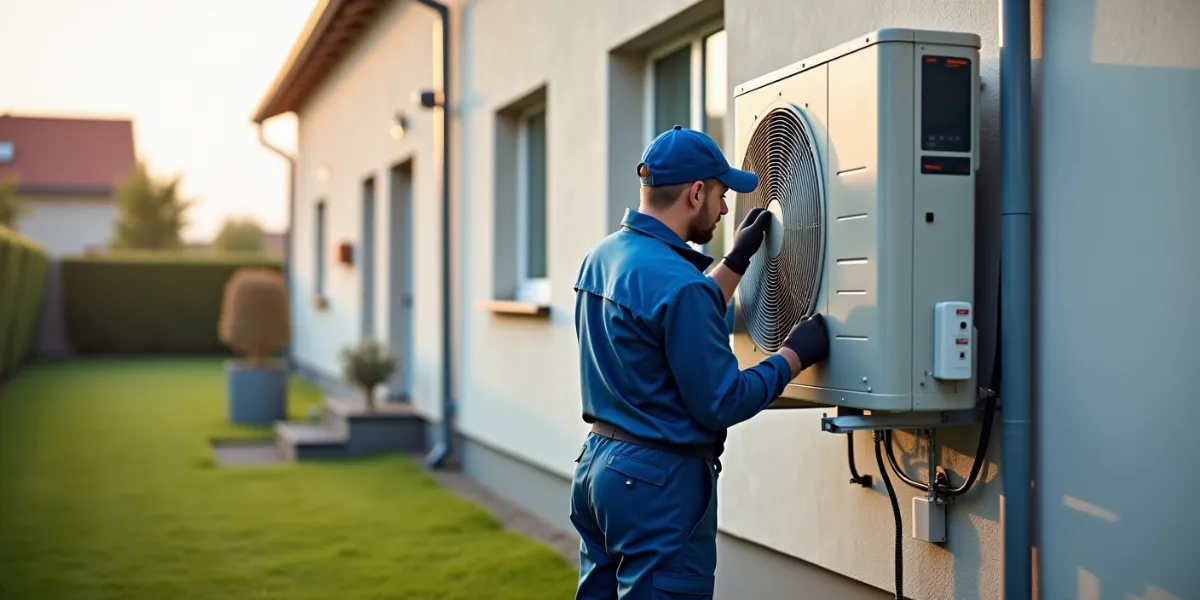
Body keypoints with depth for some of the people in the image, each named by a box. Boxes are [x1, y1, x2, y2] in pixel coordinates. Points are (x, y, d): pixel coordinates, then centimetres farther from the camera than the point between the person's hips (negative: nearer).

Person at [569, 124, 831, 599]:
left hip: (597, 463, 9)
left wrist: (738, 261, 20)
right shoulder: (677, 282, -22)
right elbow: (721, 405, -18)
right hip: (658, 480, -9)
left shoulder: (602, 255, 6)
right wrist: (795, 355, -6)